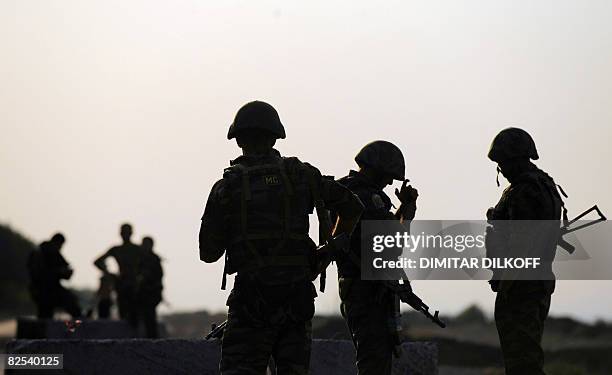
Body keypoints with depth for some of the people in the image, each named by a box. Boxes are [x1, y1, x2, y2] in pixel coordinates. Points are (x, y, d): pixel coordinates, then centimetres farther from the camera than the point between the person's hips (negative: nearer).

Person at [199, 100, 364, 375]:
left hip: (251, 293, -2)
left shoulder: (226, 187, -1)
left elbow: (208, 253, 2)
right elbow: (352, 207, 12)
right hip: (296, 293, 3)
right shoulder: (300, 174, 5)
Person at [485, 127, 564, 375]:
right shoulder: (547, 187, 16)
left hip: (520, 286, -11)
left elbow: (521, 243, -22)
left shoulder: (524, 192, -16)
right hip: (541, 282, 11)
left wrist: (505, 283, -21)